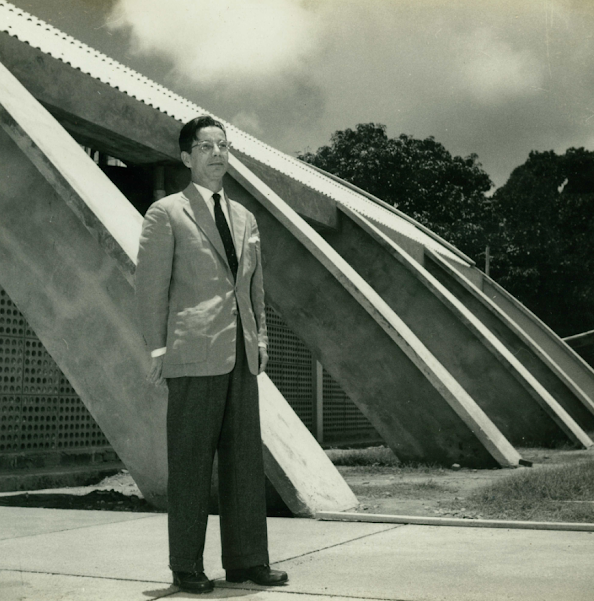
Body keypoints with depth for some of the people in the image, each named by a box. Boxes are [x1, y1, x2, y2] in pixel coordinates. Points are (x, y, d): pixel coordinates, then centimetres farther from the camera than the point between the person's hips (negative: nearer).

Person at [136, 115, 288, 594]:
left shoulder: (245, 218, 18)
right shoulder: (166, 214, 1)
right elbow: (150, 285, -3)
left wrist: (260, 336, 12)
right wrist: (157, 348, -8)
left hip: (241, 355, 6)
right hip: (195, 354, -6)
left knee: (245, 458, 8)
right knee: (191, 463, 1)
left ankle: (246, 559, 19)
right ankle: (186, 567, 12)